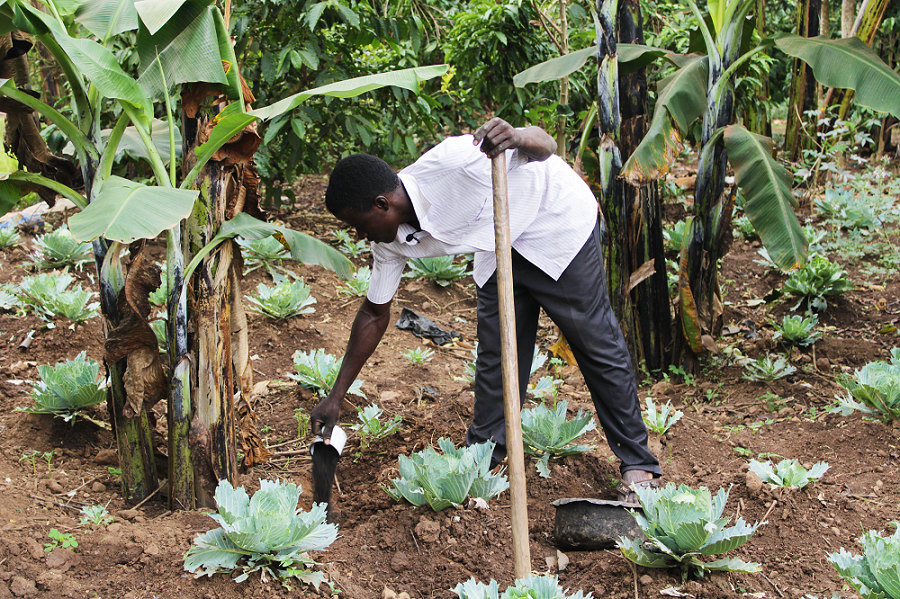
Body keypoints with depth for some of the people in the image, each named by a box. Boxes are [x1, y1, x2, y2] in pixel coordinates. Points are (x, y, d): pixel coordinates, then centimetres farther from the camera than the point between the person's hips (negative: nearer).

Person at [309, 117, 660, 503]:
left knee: (597, 344, 0)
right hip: (501, 245, 6)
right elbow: (374, 315, -1)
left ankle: (638, 464, 11)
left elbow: (545, 144, -28)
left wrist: (517, 137, -54)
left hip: (558, 221, -6)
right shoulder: (391, 241, -14)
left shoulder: (453, 162, -38)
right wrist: (335, 397, 0)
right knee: (495, 352, 3)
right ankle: (481, 459, 20)